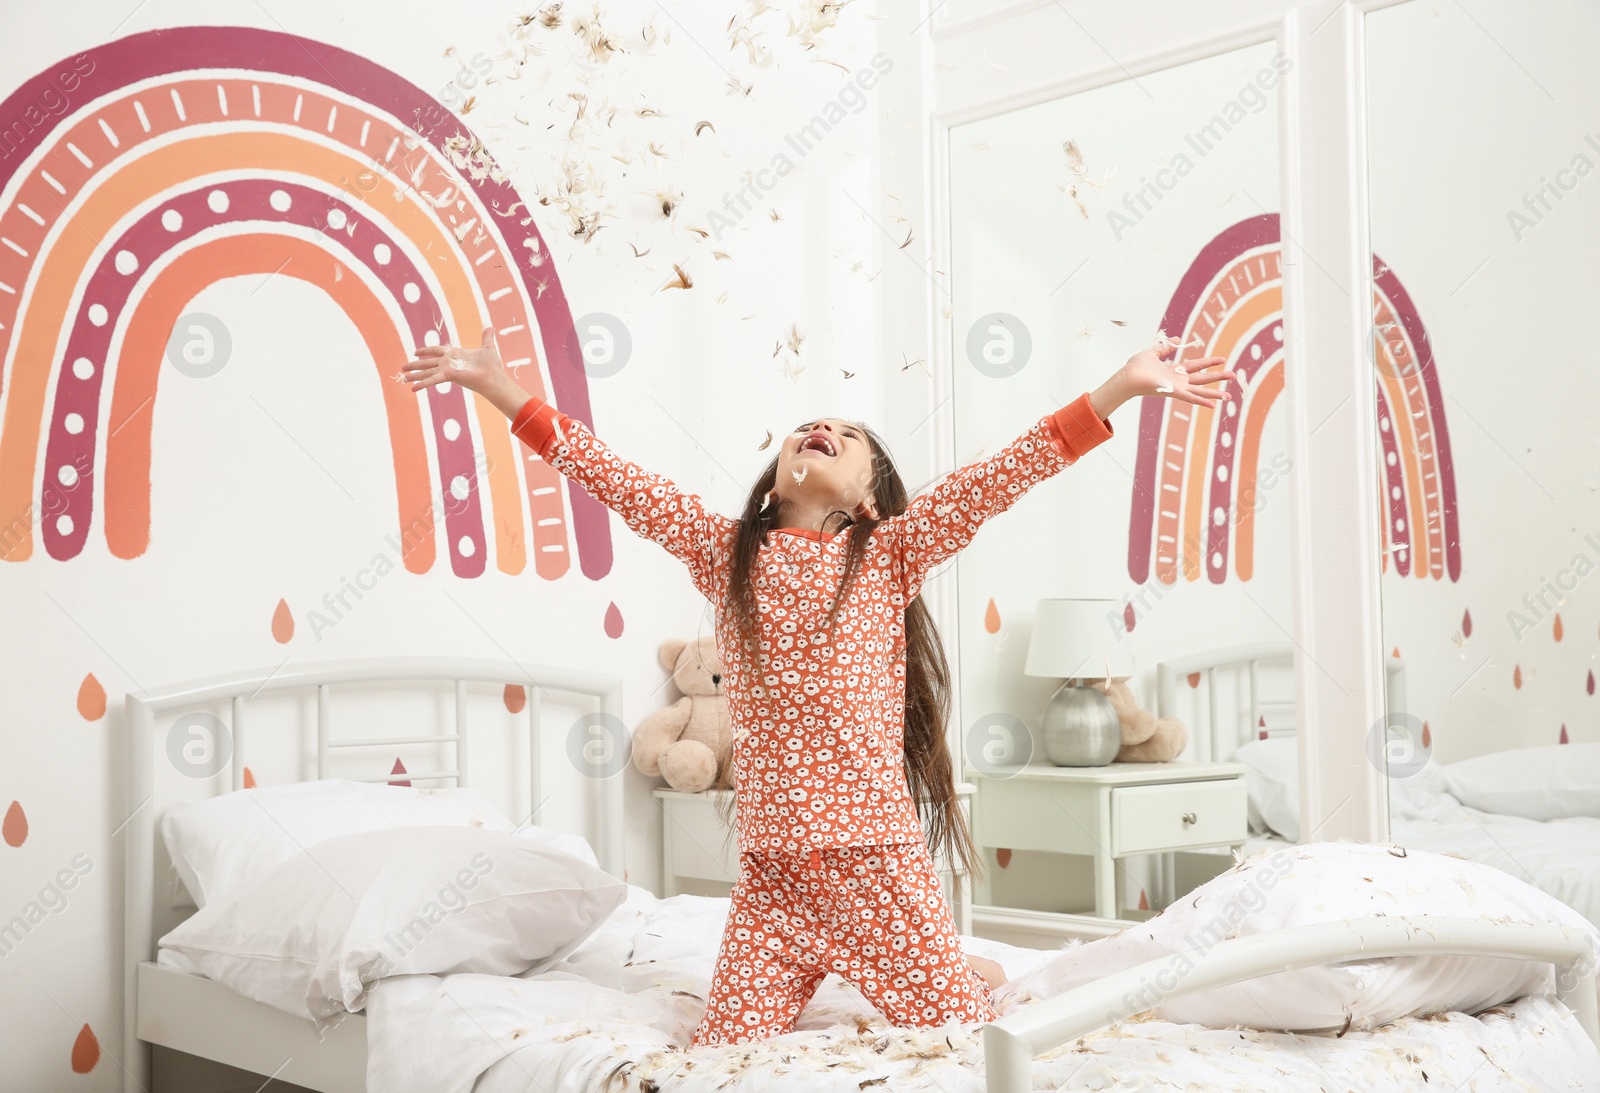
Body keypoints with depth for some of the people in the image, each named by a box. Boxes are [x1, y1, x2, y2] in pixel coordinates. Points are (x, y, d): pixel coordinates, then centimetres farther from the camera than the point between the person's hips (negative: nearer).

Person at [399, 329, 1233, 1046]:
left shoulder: (890, 552, 2)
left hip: (877, 855, -2)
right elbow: (614, 479, 6)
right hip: (771, 868, 2)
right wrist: (500, 386, 4)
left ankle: (972, 974, 35)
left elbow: (1005, 474, -6)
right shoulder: (727, 552, 8)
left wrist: (1123, 386, -12)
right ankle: (814, 978, 30)